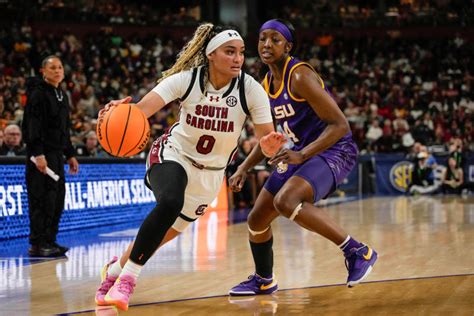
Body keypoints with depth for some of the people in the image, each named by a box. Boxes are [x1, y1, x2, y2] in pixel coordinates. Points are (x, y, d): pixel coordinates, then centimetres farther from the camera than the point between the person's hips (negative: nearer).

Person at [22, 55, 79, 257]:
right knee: (42, 199, -10)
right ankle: (37, 244, -7)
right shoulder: (38, 93, -8)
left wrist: (70, 155, 23)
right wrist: (38, 153, -24)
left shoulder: (61, 95, 20)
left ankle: (49, 241, 15)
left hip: (57, 153, 9)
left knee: (58, 198, 8)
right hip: (42, 154, -9)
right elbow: (33, 126, -16)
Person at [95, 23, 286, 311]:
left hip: (211, 172, 3)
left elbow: (267, 141, -21)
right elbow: (141, 109, -34)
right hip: (173, 155, -3)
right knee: (170, 201, -34)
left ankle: (116, 268, 38)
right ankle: (126, 278, -21)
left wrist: (270, 145, -45)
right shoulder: (187, 79, -22)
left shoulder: (251, 89, -20)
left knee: (170, 230, 9)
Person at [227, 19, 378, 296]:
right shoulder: (266, 84, 7)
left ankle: (358, 252, -22)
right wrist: (244, 168, 11)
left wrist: (302, 154, -30)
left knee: (285, 201, -34)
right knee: (257, 220, 9)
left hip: (334, 150, -9)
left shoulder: (300, 76, -19)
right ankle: (264, 281, 35)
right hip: (300, 153, 9)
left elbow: (340, 125, -22)